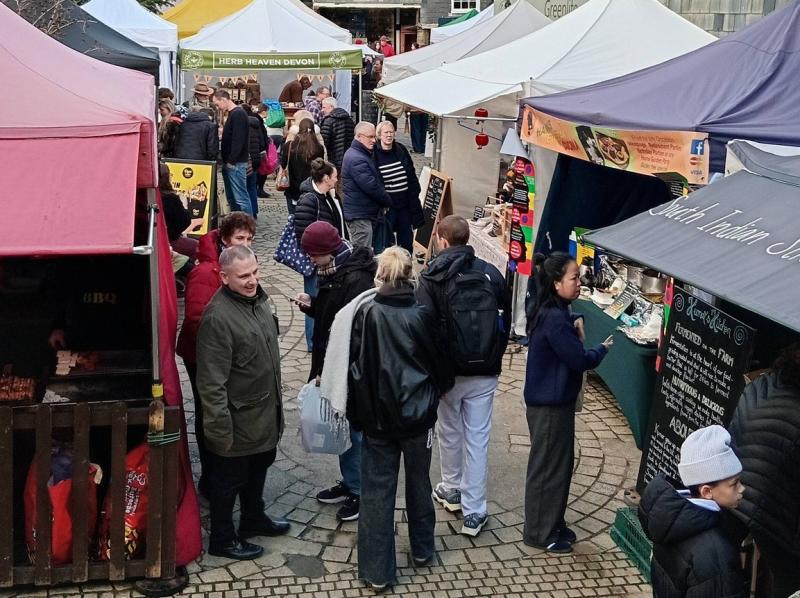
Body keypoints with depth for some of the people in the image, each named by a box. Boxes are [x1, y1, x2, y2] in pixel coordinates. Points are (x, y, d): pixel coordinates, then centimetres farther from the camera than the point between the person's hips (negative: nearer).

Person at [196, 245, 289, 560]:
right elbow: (212, 383, -26)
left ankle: (253, 518, 49)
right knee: (228, 480, 11)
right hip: (238, 420, -9)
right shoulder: (218, 317, -28)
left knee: (259, 468, 27)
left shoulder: (258, 297, 0)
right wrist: (220, 429, -24)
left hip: (265, 413, 9)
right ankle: (222, 540, 30)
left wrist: (275, 402, 20)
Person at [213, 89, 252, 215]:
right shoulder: (232, 114, 17)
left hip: (236, 164, -10)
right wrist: (225, 161, 16)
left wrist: (231, 161, -19)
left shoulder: (238, 114, -13)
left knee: (241, 198, -9)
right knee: (231, 198, 13)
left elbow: (238, 140, -21)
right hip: (230, 163, 10)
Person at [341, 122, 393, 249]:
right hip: (360, 215, -11)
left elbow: (374, 181, 21)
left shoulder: (363, 154, 15)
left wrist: (384, 202, 10)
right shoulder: (357, 159, -20)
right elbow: (371, 187, -22)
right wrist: (388, 202, -8)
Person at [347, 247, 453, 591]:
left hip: (377, 417, -1)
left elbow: (353, 365, -7)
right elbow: (440, 363, -1)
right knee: (418, 483, 21)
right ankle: (422, 550, 37)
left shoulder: (366, 313, -11)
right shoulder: (422, 314, -11)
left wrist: (356, 413, 5)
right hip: (418, 414, 1)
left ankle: (377, 571, 11)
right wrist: (436, 391, 20)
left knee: (377, 491, 7)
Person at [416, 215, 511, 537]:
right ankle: (474, 512, 8)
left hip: (449, 370, -2)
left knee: (449, 430, 19)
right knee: (478, 437, 6)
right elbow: (508, 314, 5)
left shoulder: (432, 278, -10)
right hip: (485, 371, 2)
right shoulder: (490, 273, -1)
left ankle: (451, 490, 37)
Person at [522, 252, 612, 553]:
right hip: (549, 405, -10)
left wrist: (576, 331, -4)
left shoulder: (556, 313, 8)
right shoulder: (555, 319, -24)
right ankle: (538, 533, 15)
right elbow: (580, 361, -22)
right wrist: (603, 349, -4)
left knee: (560, 462, 19)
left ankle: (552, 523, 32)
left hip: (556, 401, 10)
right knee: (548, 466, 2)